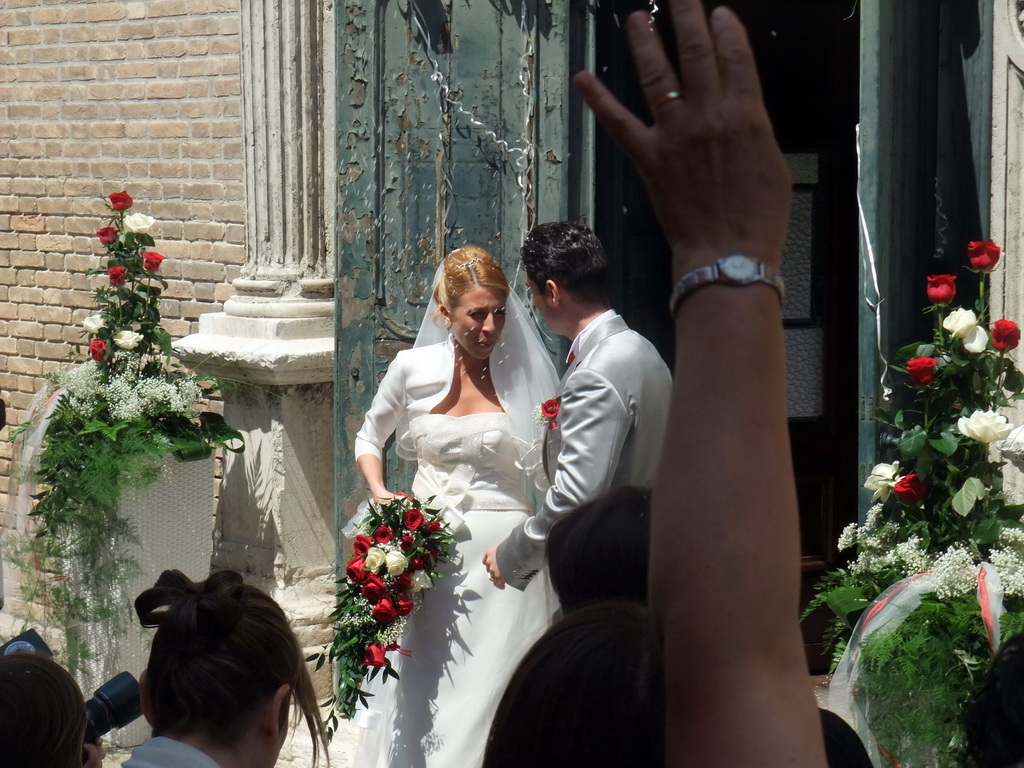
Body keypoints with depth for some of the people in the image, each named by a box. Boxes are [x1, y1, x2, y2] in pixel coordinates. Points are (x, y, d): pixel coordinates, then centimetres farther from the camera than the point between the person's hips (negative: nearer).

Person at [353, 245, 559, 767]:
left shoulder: (522, 375, -1)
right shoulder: (414, 369, 3)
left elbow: (549, 470, 6)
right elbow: (369, 439, 19)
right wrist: (380, 495, 3)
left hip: (501, 548, -2)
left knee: (489, 696, -6)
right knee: (420, 695, 4)